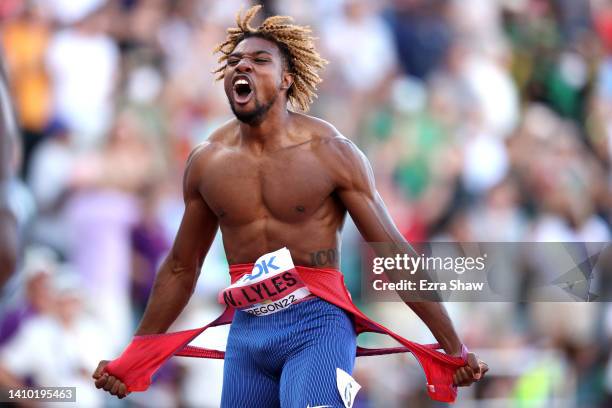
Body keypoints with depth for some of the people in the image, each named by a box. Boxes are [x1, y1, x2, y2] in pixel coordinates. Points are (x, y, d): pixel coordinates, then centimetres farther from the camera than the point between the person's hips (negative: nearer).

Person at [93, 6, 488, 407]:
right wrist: (134, 357, 19)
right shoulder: (205, 162, 5)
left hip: (318, 327, -4)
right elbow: (181, 268, 18)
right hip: (246, 332, 4)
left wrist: (454, 347, -5)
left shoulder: (330, 153, -6)